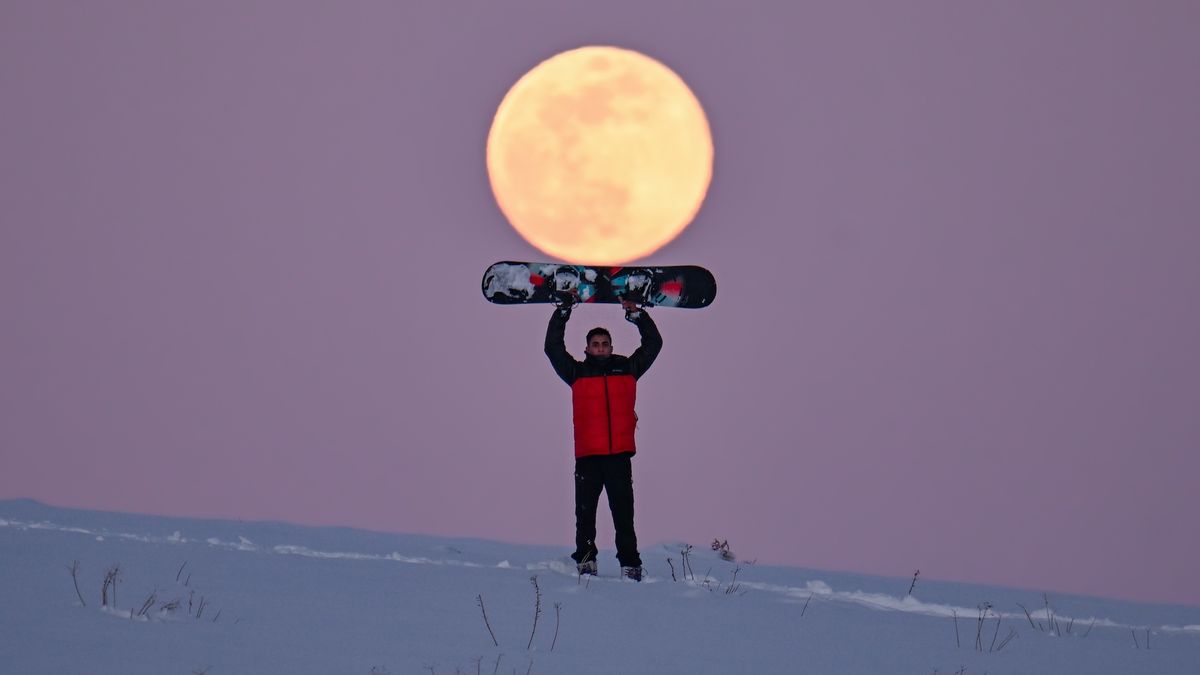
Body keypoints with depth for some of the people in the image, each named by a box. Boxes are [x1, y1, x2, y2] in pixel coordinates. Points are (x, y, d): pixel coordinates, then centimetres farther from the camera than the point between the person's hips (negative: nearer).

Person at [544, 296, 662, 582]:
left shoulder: (627, 368, 13)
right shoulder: (578, 373, 10)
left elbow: (653, 343, 17)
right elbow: (553, 347, 7)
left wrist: (636, 314, 10)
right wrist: (562, 312, 4)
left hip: (620, 454, 0)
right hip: (587, 455, 0)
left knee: (623, 513, -2)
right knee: (585, 512, 3)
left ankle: (630, 565, -1)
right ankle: (585, 558, 11)